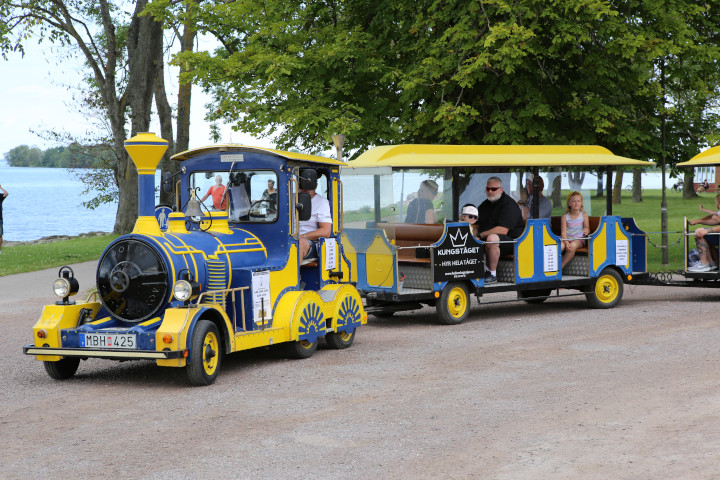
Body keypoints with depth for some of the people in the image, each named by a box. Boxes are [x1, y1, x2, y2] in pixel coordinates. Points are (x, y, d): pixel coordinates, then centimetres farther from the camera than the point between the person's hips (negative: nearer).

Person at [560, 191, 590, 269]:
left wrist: (586, 231, -19)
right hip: (566, 239, 1)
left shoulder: (584, 216, 6)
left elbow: (587, 229, 8)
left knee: (573, 246, -35)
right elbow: (563, 232, -2)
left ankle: (562, 265, -27)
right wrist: (566, 243, -19)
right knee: (560, 246, -33)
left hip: (579, 240, -1)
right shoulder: (565, 217, 4)